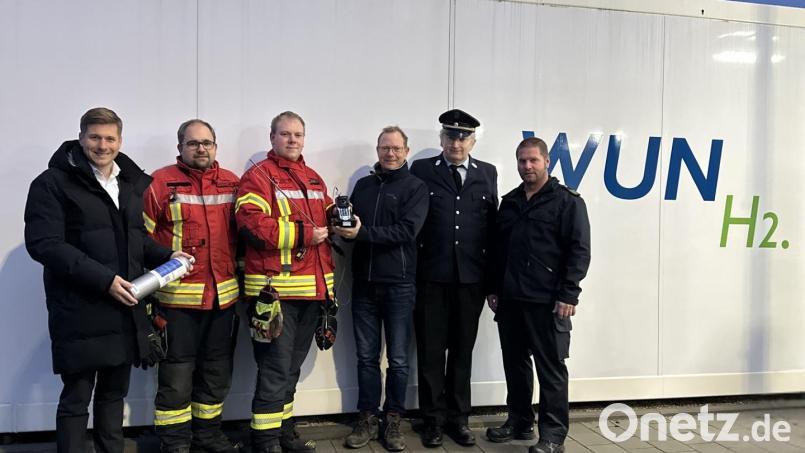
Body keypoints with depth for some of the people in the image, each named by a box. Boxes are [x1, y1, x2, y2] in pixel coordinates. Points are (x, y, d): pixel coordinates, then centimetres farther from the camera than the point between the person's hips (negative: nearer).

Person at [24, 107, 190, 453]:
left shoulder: (135, 182, 14)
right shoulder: (53, 183, -5)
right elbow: (44, 244, -14)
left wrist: (166, 256, 1)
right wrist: (103, 279, -20)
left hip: (125, 307, 6)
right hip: (80, 311, -5)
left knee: (114, 393, 16)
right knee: (76, 398, 4)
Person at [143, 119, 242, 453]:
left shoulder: (232, 183, 8)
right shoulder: (160, 183, -5)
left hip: (224, 295, 5)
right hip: (178, 296, -4)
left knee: (217, 372, 16)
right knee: (177, 374, 6)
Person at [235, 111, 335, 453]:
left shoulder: (314, 179, 18)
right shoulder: (258, 176, -6)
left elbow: (326, 220, 26)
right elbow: (251, 223, -20)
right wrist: (303, 234, -16)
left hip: (312, 287, 8)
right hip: (275, 288, -7)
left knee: (292, 365, 18)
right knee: (276, 368, -2)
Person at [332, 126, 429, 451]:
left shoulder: (415, 187, -1)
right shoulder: (363, 185, 14)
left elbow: (407, 230, -14)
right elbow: (351, 225, 13)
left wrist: (363, 233, -19)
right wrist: (344, 228, -10)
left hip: (398, 284, -3)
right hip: (364, 283, 4)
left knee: (397, 359, 6)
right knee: (366, 357, 10)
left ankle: (393, 422, 19)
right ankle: (367, 420, 21)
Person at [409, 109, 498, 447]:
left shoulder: (487, 173, 10)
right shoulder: (422, 170, 3)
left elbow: (492, 223, 7)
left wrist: (492, 274, 3)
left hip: (471, 277, 2)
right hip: (432, 276, -2)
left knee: (462, 350, 12)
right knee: (431, 351, 7)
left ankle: (458, 418, 25)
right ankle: (434, 420, 20)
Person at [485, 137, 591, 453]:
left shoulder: (567, 201, -3)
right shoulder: (509, 202, 14)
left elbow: (579, 251, -9)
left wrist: (568, 295, -15)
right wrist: (494, 289, 12)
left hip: (548, 301, -6)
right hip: (510, 299, 6)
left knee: (550, 367, 2)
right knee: (515, 363, 14)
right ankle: (519, 421, 28)